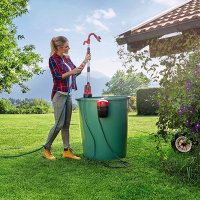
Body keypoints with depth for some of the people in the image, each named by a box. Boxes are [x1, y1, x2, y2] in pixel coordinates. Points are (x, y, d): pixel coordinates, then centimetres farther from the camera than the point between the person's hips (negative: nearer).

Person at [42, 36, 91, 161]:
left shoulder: (67, 58, 12)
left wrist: (85, 61, 7)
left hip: (68, 94, 8)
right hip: (59, 94, -7)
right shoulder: (53, 59, -9)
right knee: (59, 124, -7)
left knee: (66, 124, 8)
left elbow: (76, 72, 17)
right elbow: (57, 77, -14)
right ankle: (46, 150, 7)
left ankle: (67, 151, 13)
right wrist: (71, 72, -23)